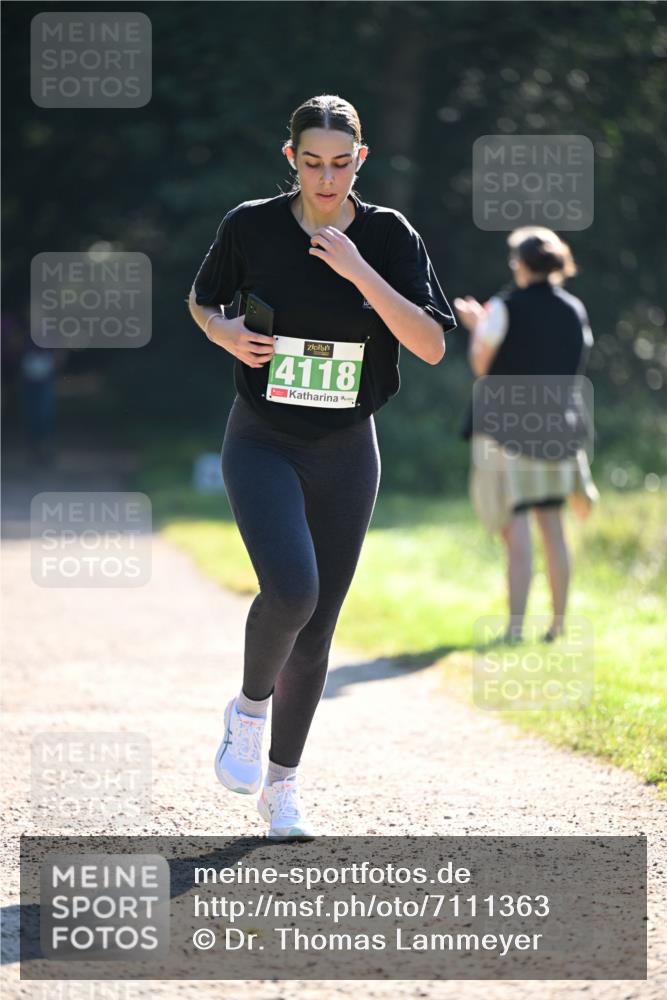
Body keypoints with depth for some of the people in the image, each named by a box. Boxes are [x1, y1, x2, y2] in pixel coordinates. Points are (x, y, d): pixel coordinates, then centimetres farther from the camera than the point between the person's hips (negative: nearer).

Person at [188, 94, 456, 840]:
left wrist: (360, 273, -22)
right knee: (291, 588, -25)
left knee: (317, 628, 5)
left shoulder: (388, 236, -4)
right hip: (263, 444, -2)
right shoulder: (251, 226, -5)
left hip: (347, 452, 2)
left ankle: (282, 782, 21)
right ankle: (250, 707, 5)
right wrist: (223, 332, -9)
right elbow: (202, 299, 14)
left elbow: (432, 346, -13)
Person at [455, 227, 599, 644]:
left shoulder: (506, 308, -10)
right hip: (554, 423, 5)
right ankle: (559, 623, 15)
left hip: (506, 428, -5)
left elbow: (481, 364, -6)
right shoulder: (575, 311, 6)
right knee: (553, 525, 12)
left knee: (516, 528, -7)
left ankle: (515, 625, -14)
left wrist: (477, 328, 14)